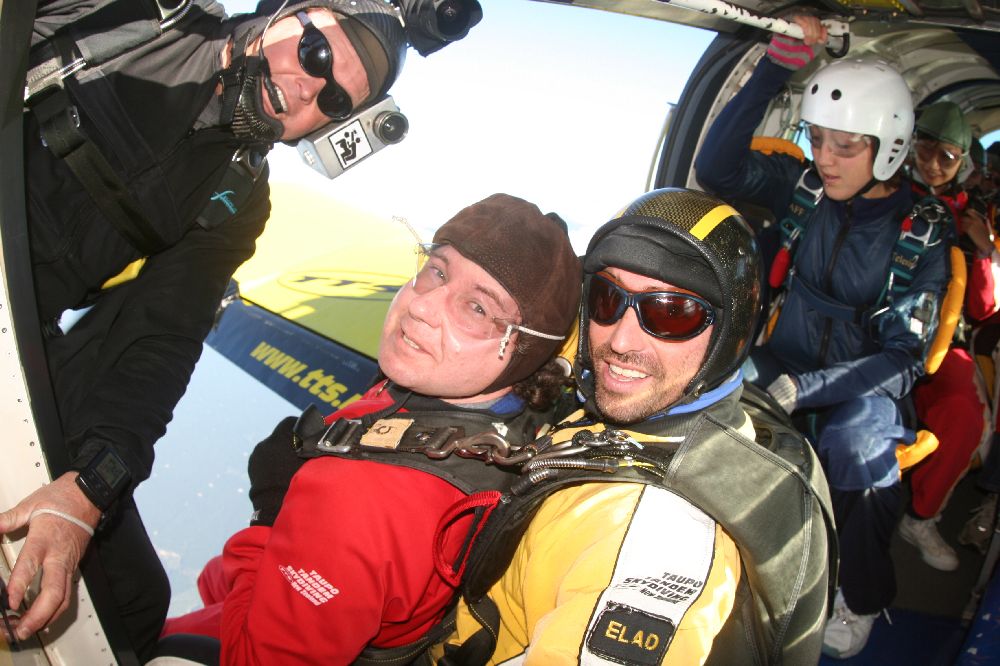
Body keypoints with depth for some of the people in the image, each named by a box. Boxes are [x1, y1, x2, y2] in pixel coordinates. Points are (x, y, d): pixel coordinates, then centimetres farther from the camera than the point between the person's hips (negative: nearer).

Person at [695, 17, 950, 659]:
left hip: (862, 385, -1)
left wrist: (800, 388, -25)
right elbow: (717, 167, -17)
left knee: (858, 440, -34)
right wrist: (778, 65, -22)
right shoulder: (803, 186, -3)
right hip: (782, 363, 2)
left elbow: (904, 357, -11)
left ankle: (861, 597, -4)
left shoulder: (920, 238, -8)